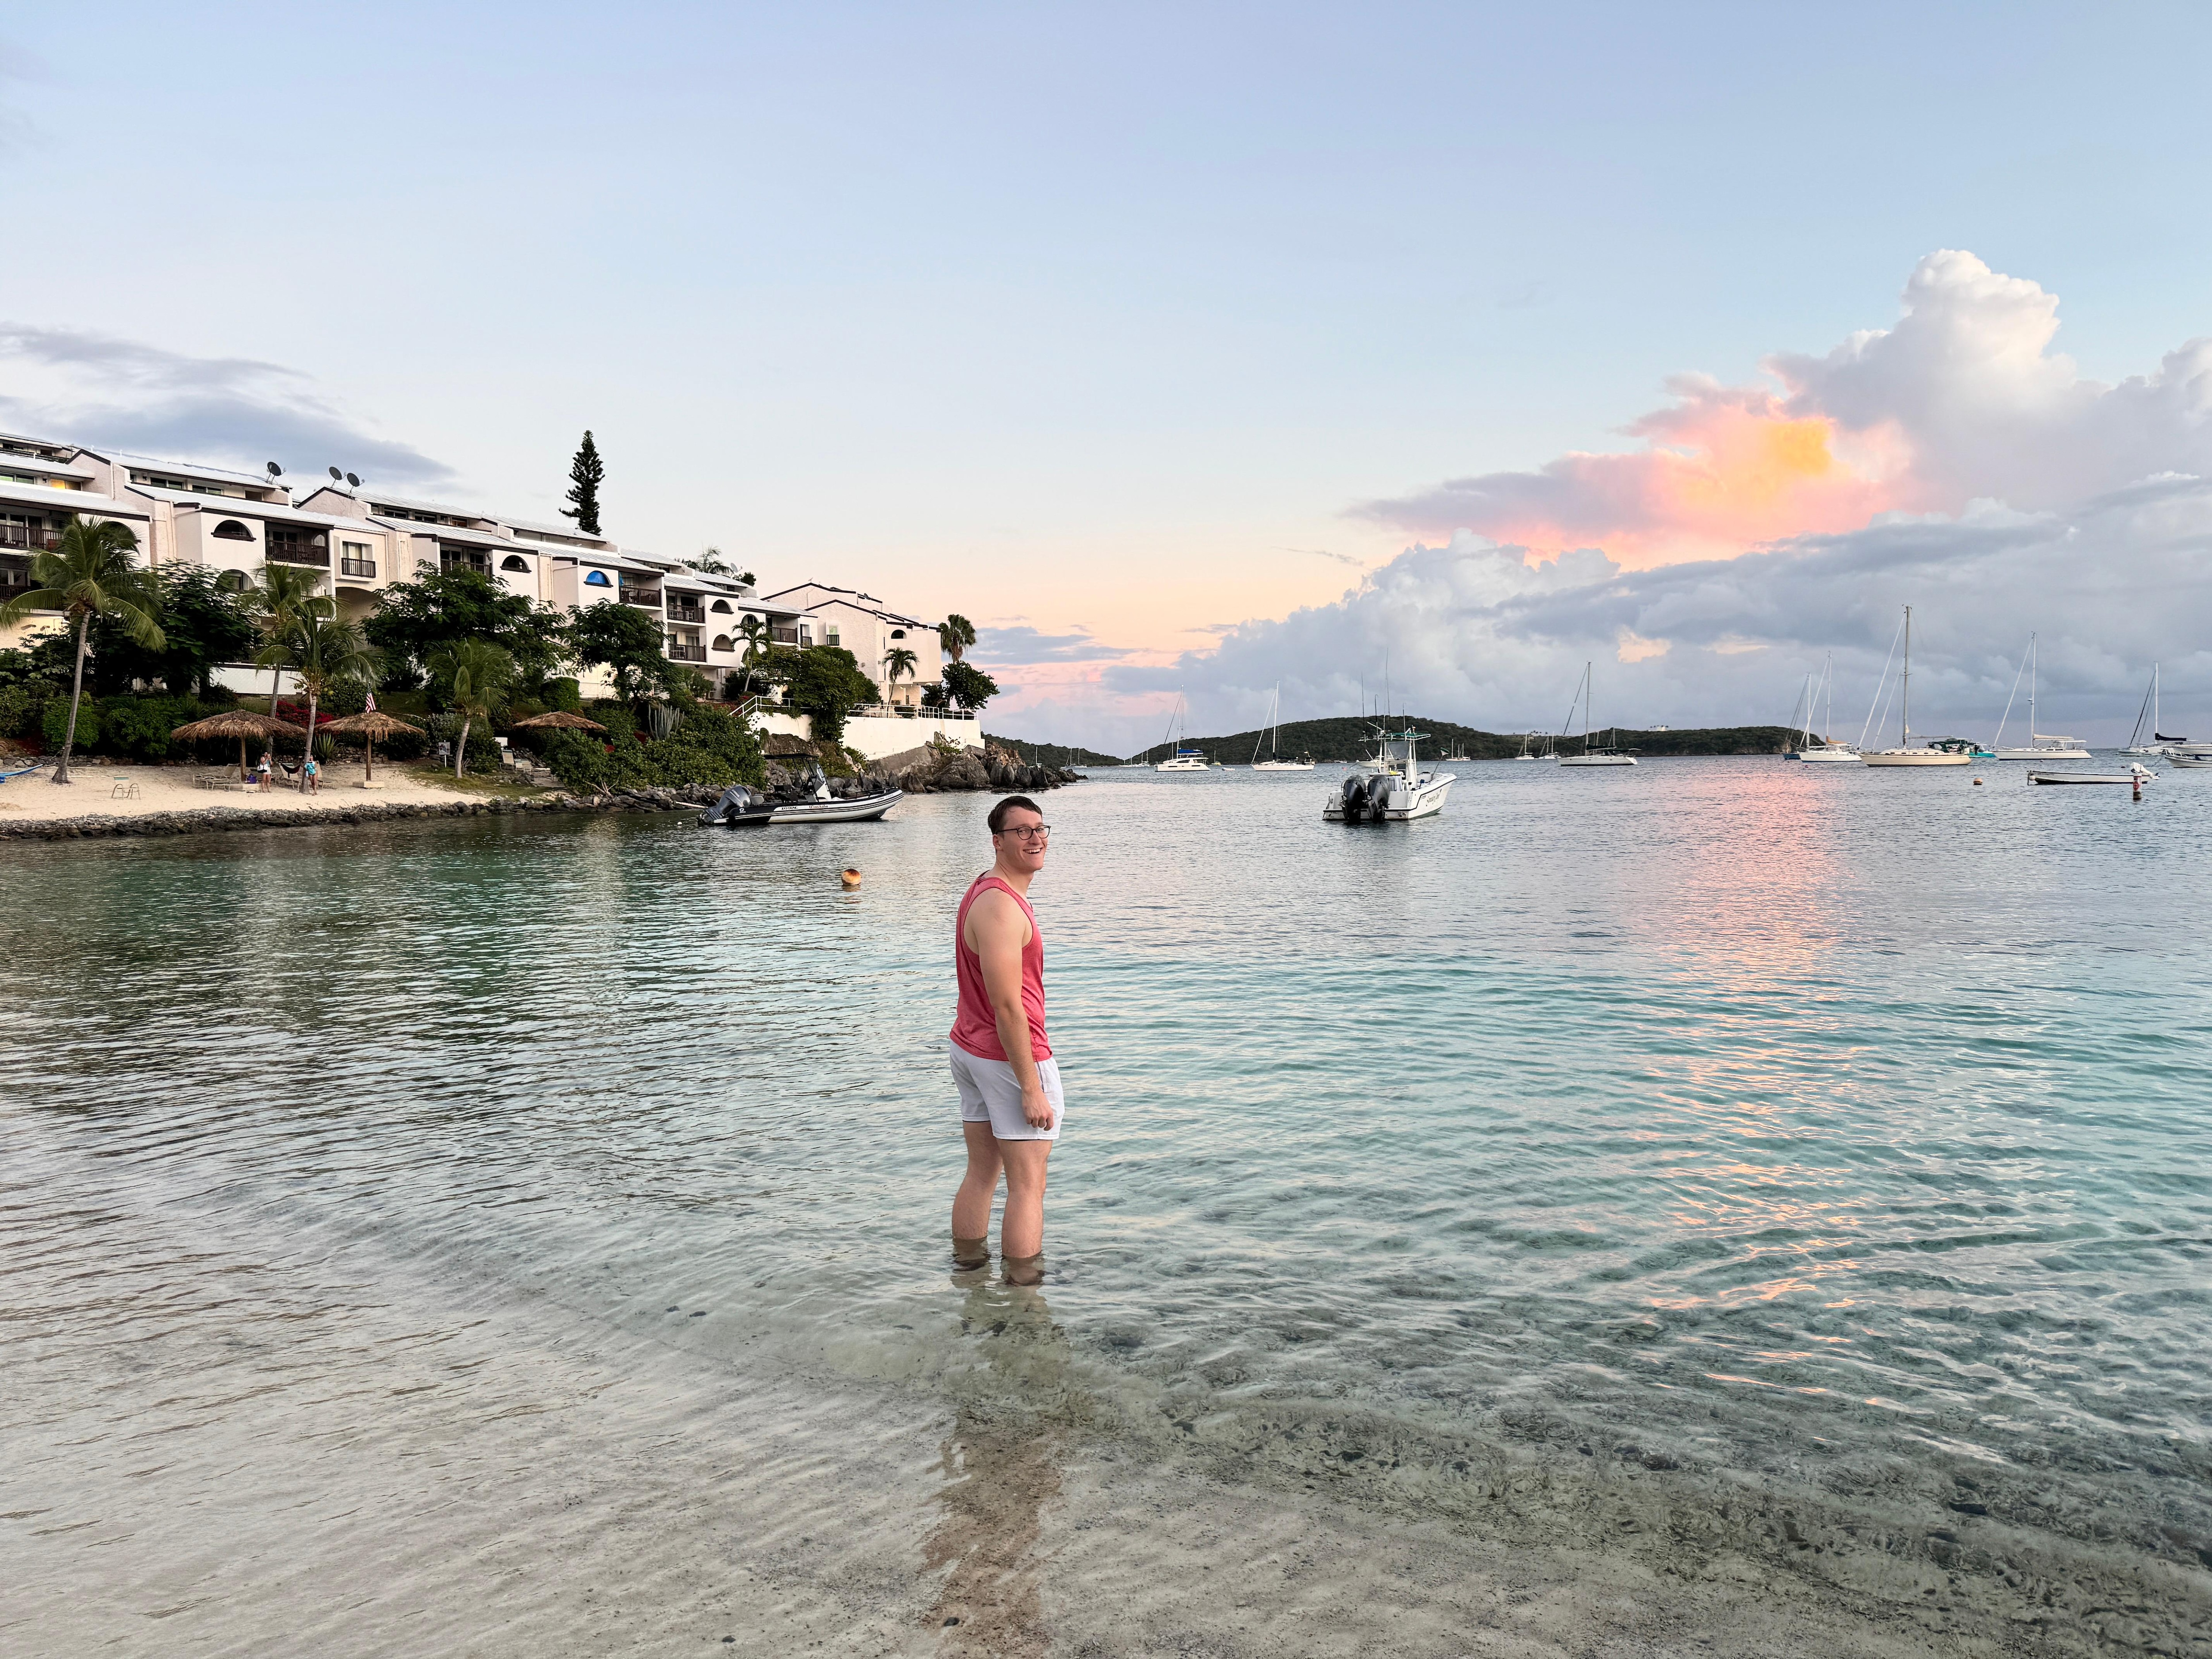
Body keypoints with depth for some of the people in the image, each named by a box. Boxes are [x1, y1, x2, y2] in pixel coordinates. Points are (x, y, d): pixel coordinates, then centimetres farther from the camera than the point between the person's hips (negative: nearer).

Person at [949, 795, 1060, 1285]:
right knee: (1028, 1186, 0)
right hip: (1011, 1056, -10)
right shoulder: (1002, 908, -23)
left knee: (981, 1174, 17)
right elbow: (1008, 1007, -25)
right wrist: (1031, 1088, -22)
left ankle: (967, 1266, 27)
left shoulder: (985, 890, 10)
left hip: (969, 1048, 10)